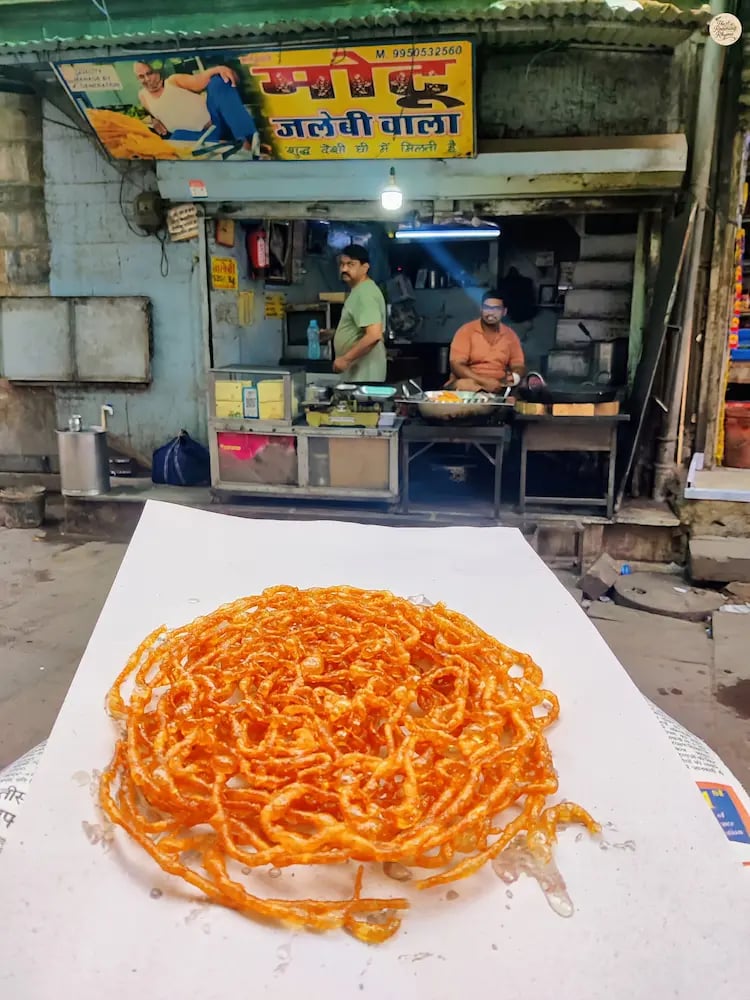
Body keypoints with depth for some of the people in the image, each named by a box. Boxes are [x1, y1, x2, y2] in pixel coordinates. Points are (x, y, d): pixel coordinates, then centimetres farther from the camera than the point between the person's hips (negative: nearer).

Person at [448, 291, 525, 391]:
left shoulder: (510, 335, 10)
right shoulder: (466, 331, -3)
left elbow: (519, 365, 12)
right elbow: (456, 365, -11)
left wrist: (515, 377, -14)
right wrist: (484, 381, -23)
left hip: (498, 386, 3)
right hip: (470, 382, -2)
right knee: (462, 385, -37)